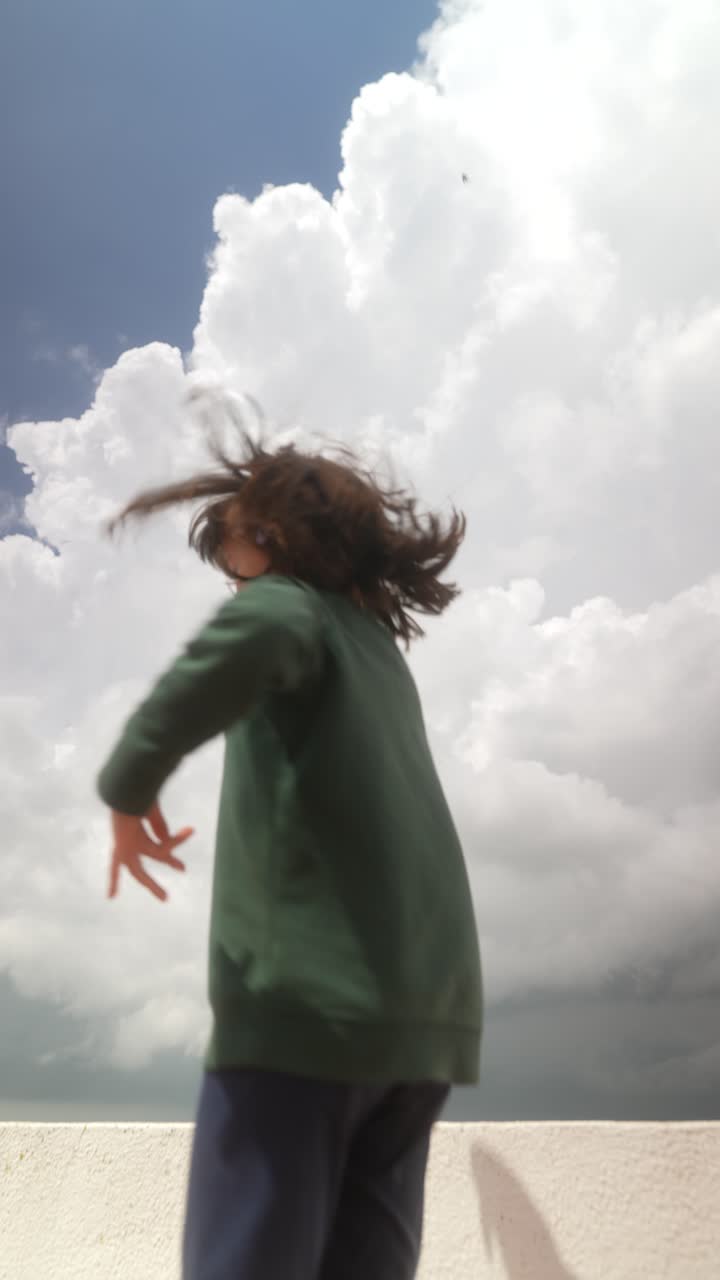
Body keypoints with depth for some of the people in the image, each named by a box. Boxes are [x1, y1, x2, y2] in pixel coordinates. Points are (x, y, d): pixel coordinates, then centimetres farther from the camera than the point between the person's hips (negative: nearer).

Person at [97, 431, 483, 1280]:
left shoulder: (293, 600, 0)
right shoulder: (380, 646, 23)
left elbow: (260, 632, -25)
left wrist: (129, 780, -18)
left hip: (312, 993, -8)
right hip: (425, 1007, 8)